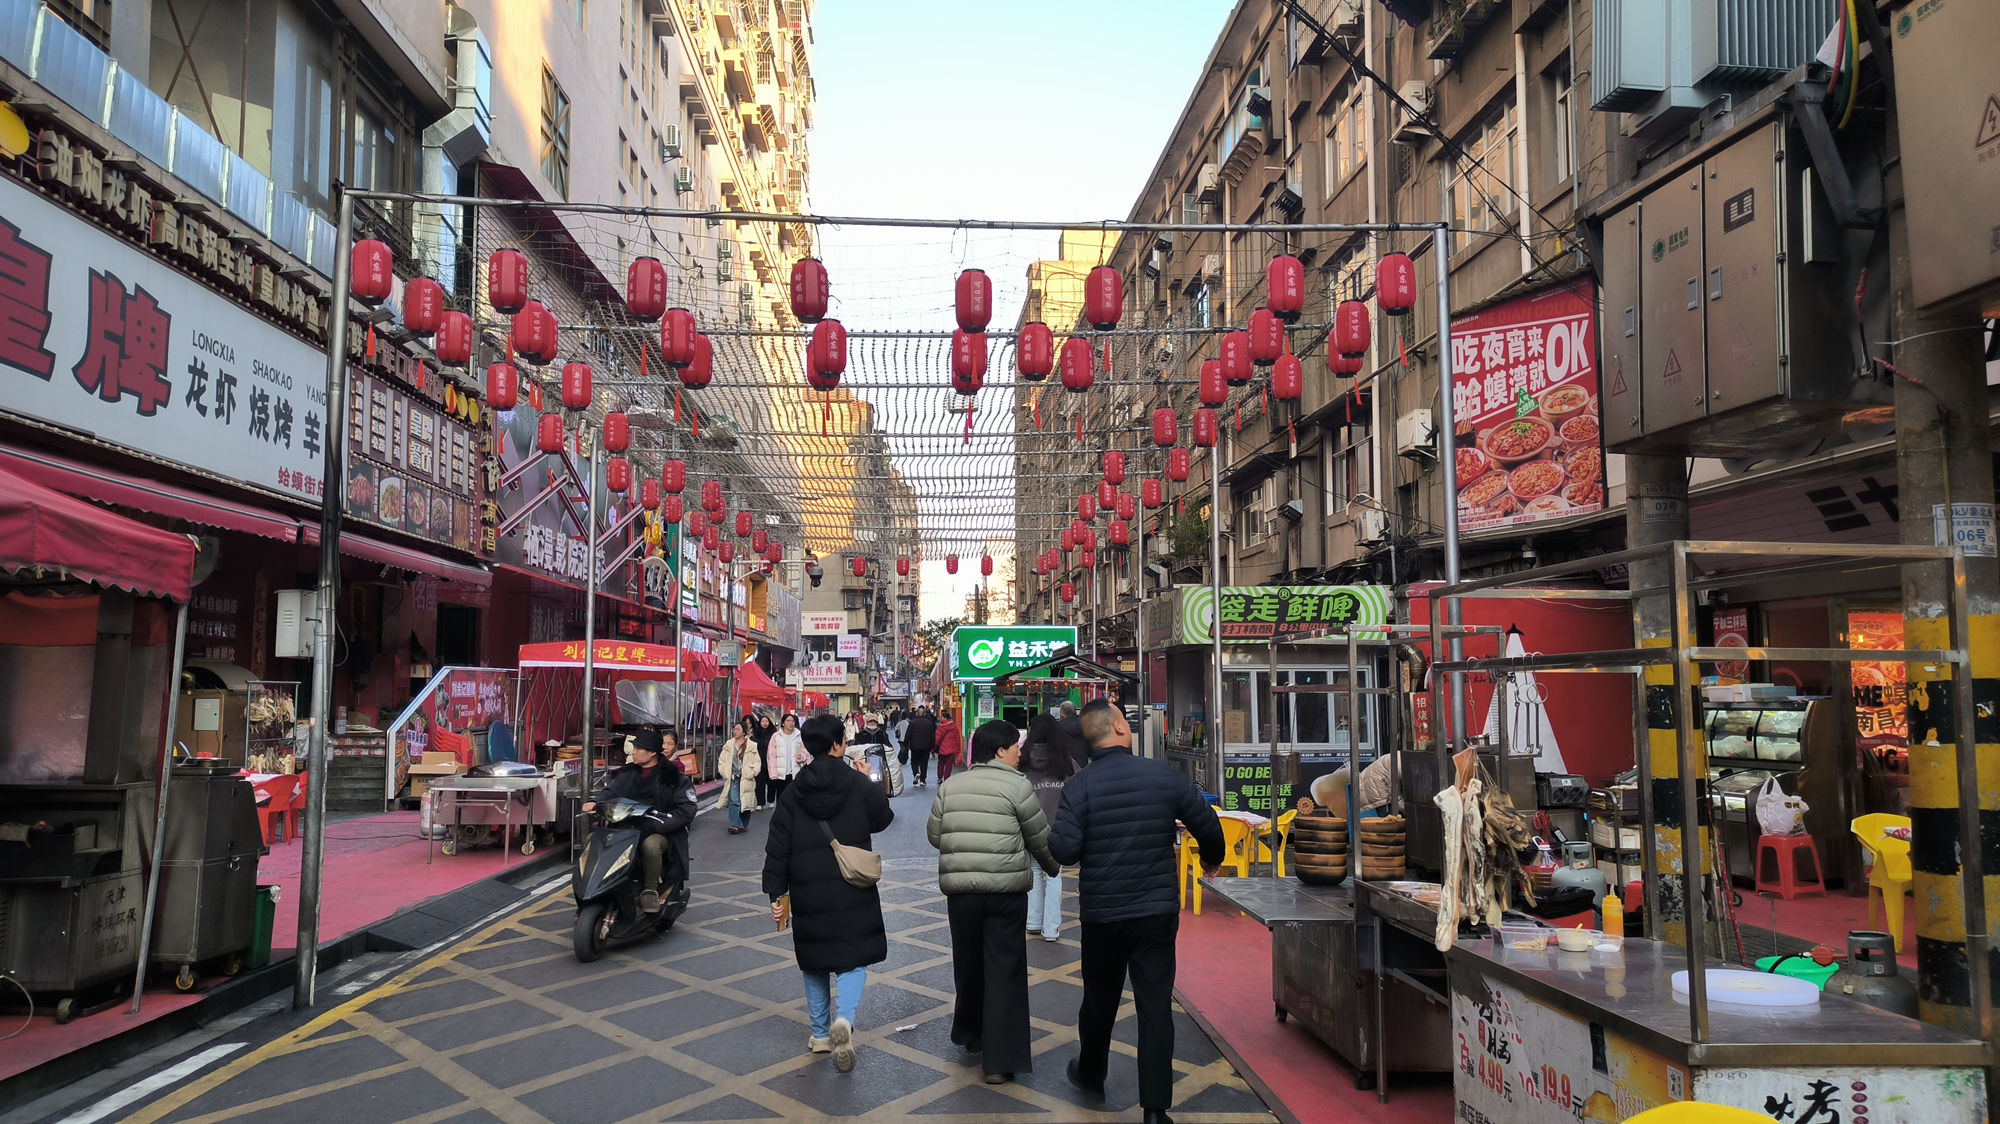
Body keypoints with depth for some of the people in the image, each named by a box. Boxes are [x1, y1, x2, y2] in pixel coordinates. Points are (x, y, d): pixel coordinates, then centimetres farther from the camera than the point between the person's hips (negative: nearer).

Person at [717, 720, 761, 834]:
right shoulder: (728, 745, 6)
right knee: (734, 801, -13)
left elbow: (757, 763, -1)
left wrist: (750, 774, -9)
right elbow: (721, 761, 9)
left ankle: (743, 825, 19)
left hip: (745, 780, -1)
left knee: (745, 802, 6)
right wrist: (725, 773, -1)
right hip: (732, 778, 1)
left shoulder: (751, 746, -2)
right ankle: (735, 825, -12)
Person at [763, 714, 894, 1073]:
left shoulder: (791, 793, -2)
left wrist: (776, 893, 0)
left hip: (808, 894, 2)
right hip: (852, 892, -2)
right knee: (853, 957, 7)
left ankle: (821, 1033, 24)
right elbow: (883, 819, 8)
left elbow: (778, 848, -3)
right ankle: (844, 1019, -17)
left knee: (814, 961, 17)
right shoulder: (859, 785, -8)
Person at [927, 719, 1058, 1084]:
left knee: (968, 964, 19)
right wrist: (1052, 867, 21)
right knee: (1004, 971, 1)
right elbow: (1040, 839, 2)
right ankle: (1000, 1060, 0)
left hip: (960, 890, 4)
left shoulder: (950, 786, 6)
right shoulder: (1016, 786, -5)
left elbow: (934, 836, 8)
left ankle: (971, 1034, 37)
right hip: (1006, 891, -4)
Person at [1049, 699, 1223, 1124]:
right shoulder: (1163, 775, -8)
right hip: (1158, 911, 0)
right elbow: (1207, 824, 0)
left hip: (1102, 913, 0)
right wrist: (1212, 859, 20)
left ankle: (1091, 1074, 40)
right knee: (1156, 1006, 4)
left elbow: (1063, 850, -19)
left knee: (1099, 999, 19)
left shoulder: (1080, 785, -12)